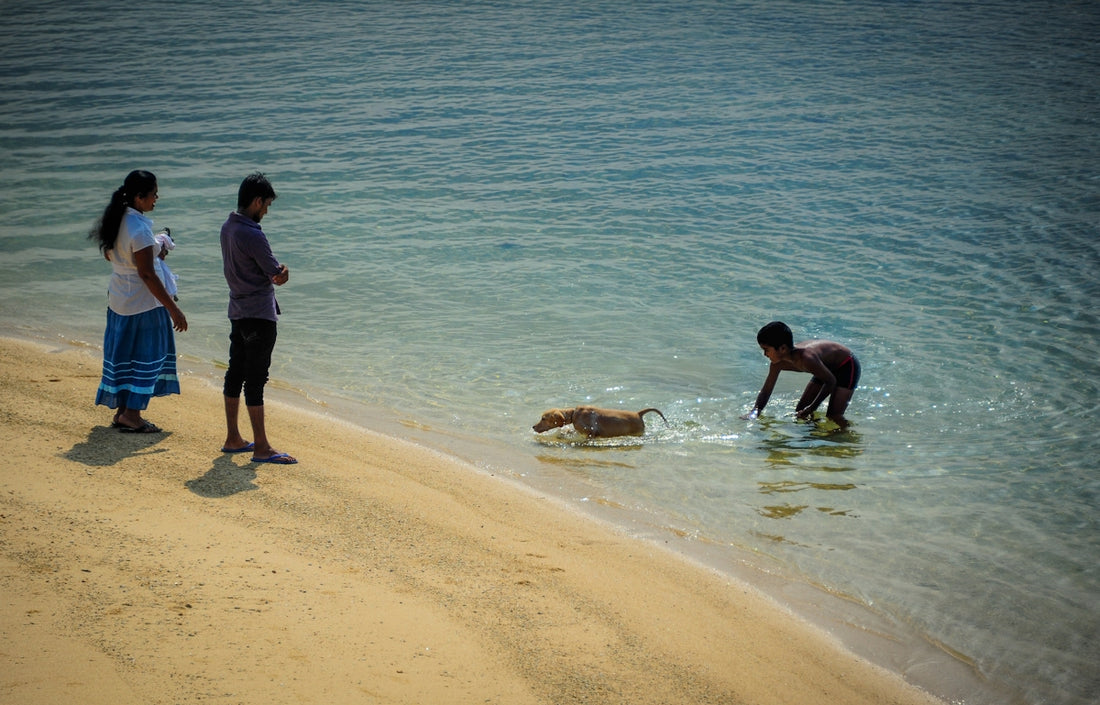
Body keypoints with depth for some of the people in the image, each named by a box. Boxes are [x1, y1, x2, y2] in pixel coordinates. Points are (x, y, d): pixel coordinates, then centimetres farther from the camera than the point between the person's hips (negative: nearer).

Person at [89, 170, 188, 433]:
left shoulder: (115, 220, 2)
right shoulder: (139, 229, -23)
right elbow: (147, 275, -24)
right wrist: (173, 309, -21)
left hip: (118, 299, 9)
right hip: (142, 302, -9)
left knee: (122, 354, 15)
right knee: (145, 355, 2)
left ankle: (121, 411, 23)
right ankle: (132, 415, 6)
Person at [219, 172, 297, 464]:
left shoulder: (227, 228, 7)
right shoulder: (253, 236, -22)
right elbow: (277, 275, -14)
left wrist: (278, 270, 1)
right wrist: (283, 271, 7)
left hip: (238, 311, 9)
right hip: (259, 315, -9)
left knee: (235, 374, 14)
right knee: (255, 380, -5)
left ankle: (233, 439, 24)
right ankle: (261, 448, 0)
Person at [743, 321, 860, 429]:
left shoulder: (806, 358, -40)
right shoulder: (778, 363, -15)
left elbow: (831, 381, -28)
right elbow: (766, 392, -6)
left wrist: (812, 408, -29)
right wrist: (755, 412, -24)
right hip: (828, 367, 8)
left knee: (834, 416, -19)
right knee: (800, 411, 6)